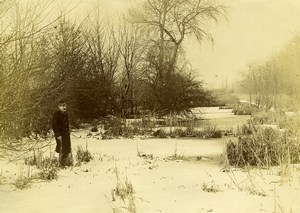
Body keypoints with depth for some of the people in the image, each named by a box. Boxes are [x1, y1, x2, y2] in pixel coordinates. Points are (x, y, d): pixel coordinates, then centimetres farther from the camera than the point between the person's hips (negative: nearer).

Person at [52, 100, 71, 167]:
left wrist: (68, 134, 15)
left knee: (67, 151, 8)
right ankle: (62, 165, 5)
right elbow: (54, 126, -12)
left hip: (66, 135, 7)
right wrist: (58, 135, -17)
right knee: (62, 152, -5)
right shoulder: (56, 114, -9)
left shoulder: (65, 114, 13)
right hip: (60, 136, -7)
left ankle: (67, 164, 17)